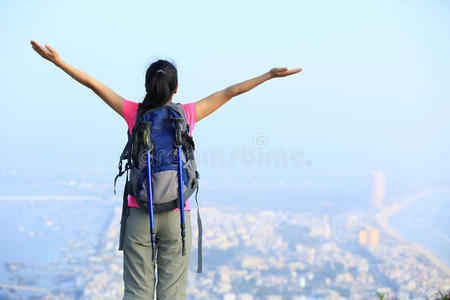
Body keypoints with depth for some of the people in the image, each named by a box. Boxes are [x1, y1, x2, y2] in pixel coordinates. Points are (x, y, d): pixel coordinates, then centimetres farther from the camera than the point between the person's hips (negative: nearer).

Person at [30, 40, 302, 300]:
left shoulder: (134, 113, -2)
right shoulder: (187, 114, -2)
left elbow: (93, 84, 3)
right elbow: (230, 92, 4)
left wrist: (57, 61, 10)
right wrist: (269, 75, 11)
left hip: (139, 215, 1)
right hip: (176, 216, 0)